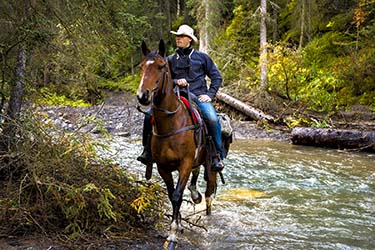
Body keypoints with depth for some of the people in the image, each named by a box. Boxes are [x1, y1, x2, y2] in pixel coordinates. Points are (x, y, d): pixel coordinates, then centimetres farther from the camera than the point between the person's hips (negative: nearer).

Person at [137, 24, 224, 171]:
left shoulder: (202, 57, 11)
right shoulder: (171, 60, 16)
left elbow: (217, 77, 12)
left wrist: (210, 95, -2)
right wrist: (175, 82, -7)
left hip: (198, 96, -2)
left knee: (212, 119, -33)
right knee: (150, 115, -18)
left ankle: (218, 155, -18)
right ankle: (148, 149, -2)